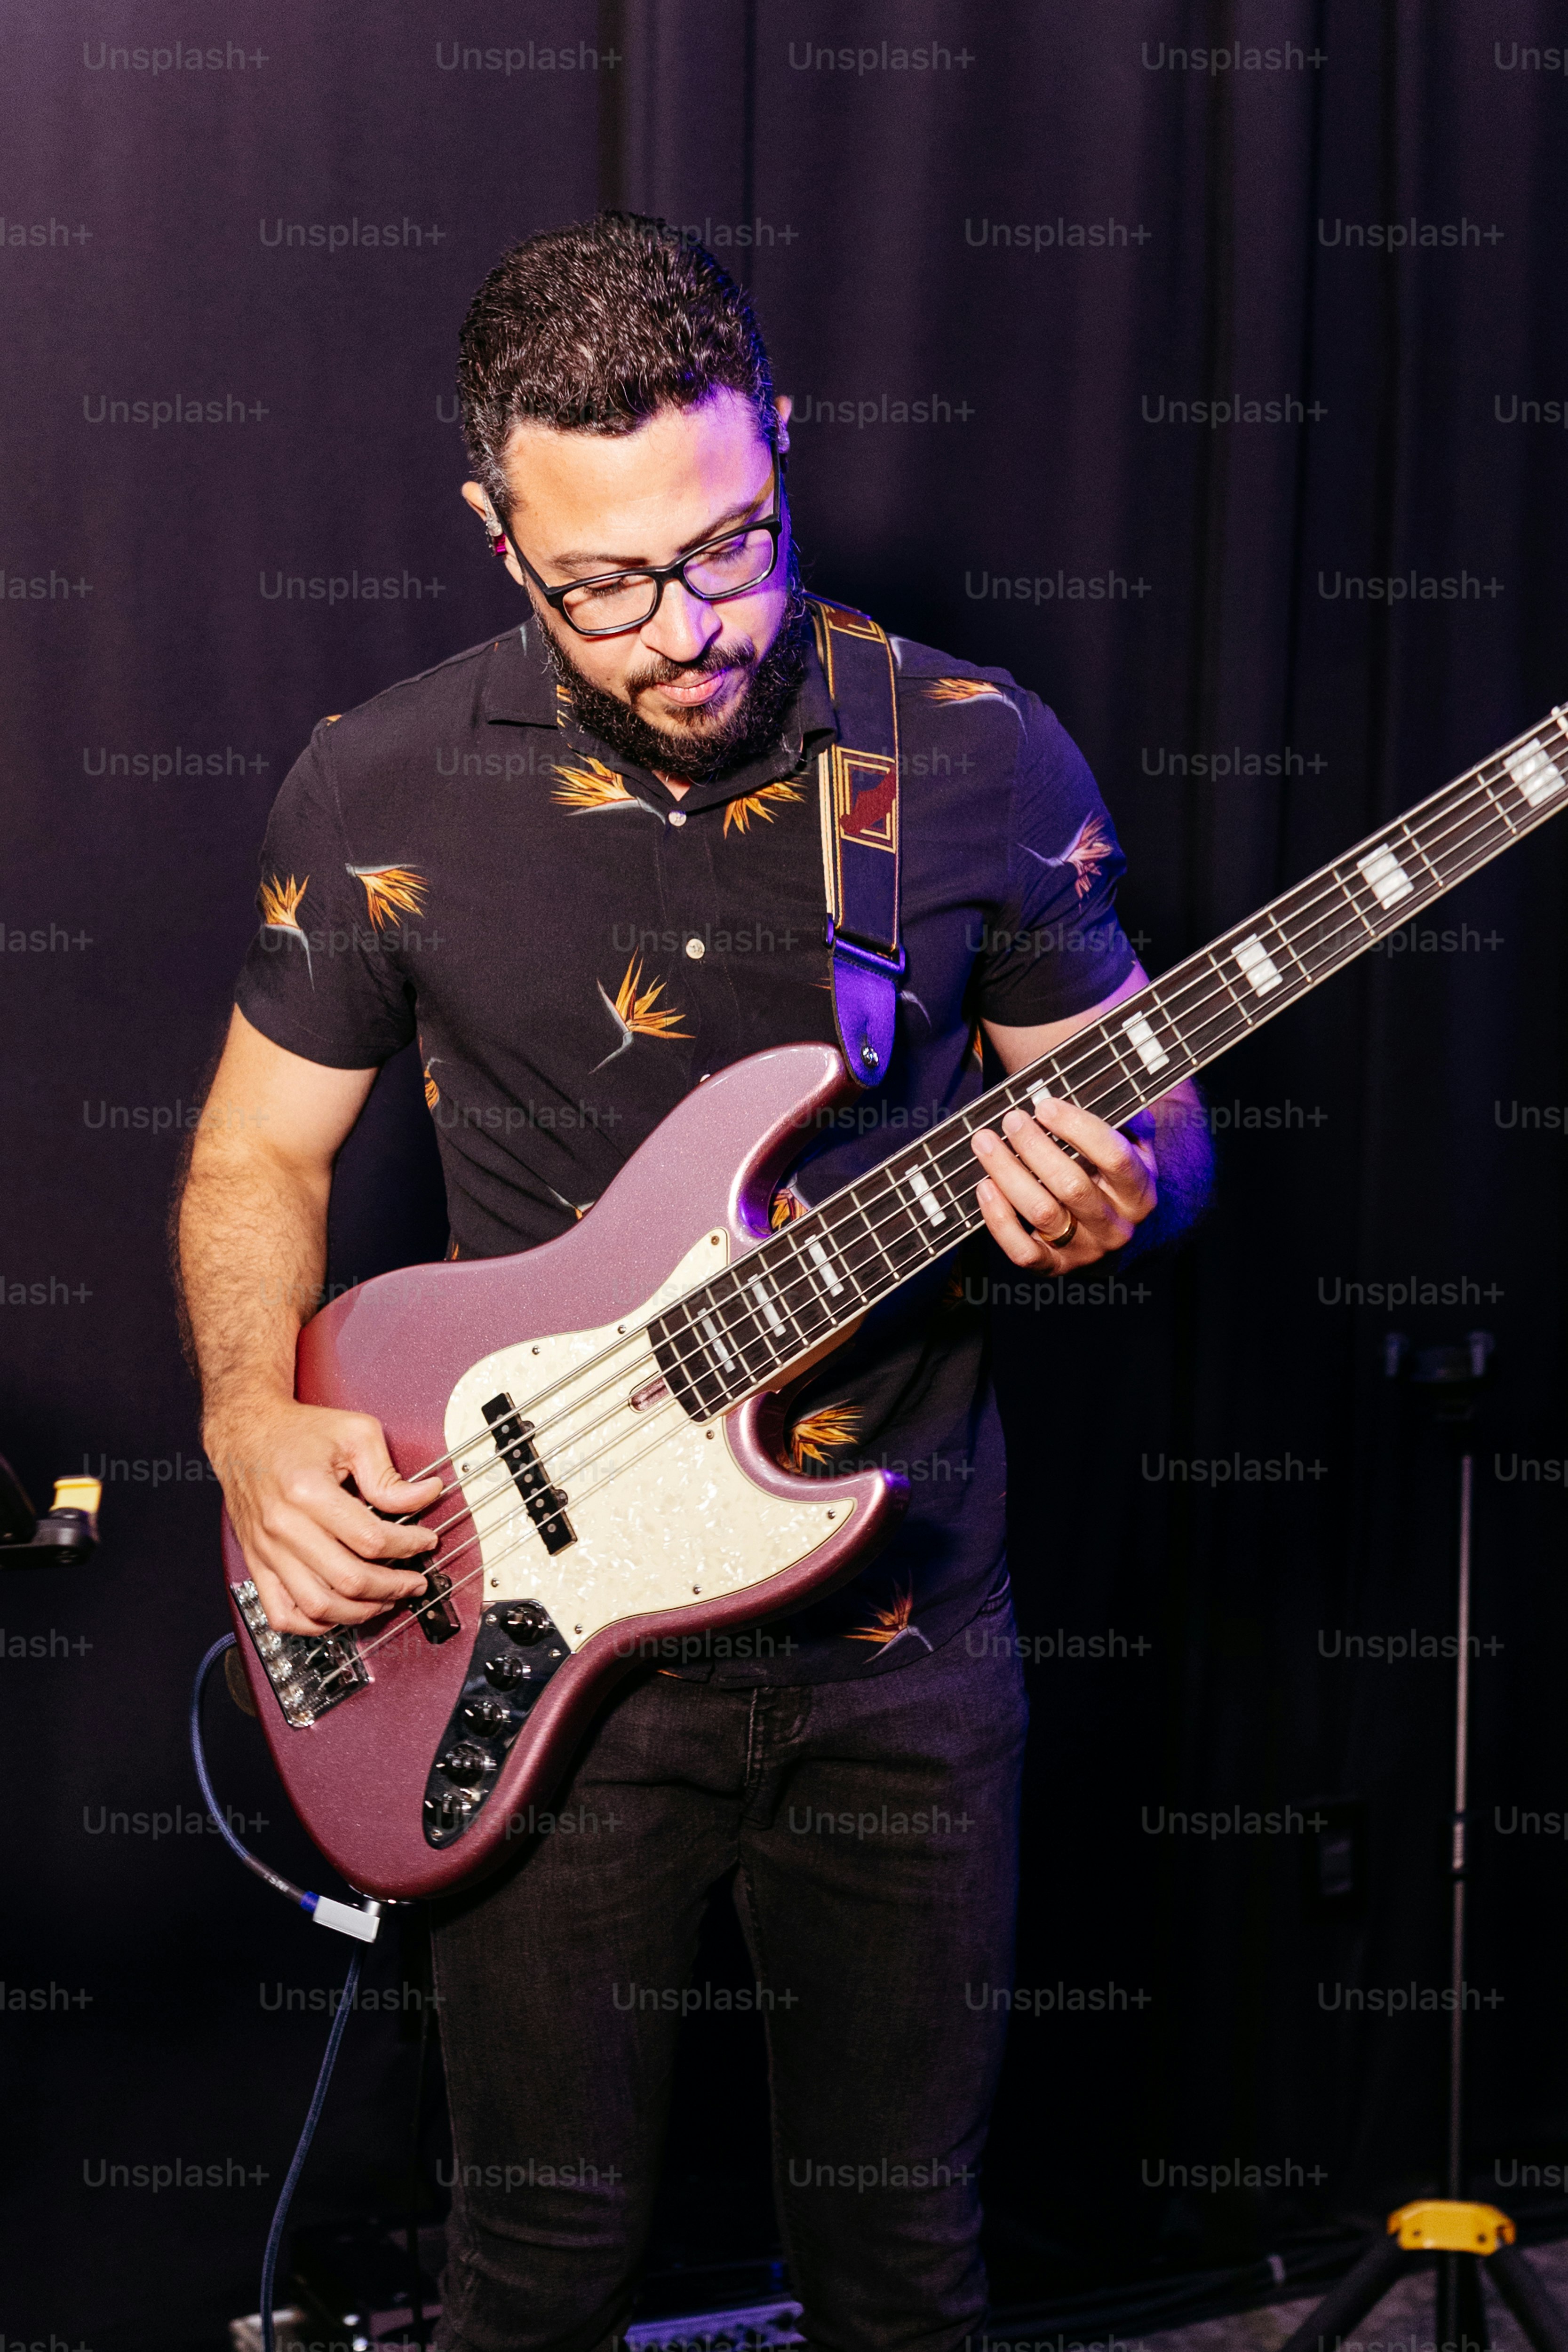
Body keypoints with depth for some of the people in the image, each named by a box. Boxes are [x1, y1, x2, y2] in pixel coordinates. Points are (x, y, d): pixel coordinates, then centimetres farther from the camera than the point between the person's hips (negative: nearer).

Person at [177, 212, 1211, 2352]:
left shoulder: (983, 764, -6)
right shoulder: (383, 791, -5)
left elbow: (1149, 1106, 4)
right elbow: (261, 1152, 6)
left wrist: (1118, 1186, -19)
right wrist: (255, 1422, -12)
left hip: (903, 1637, 0)